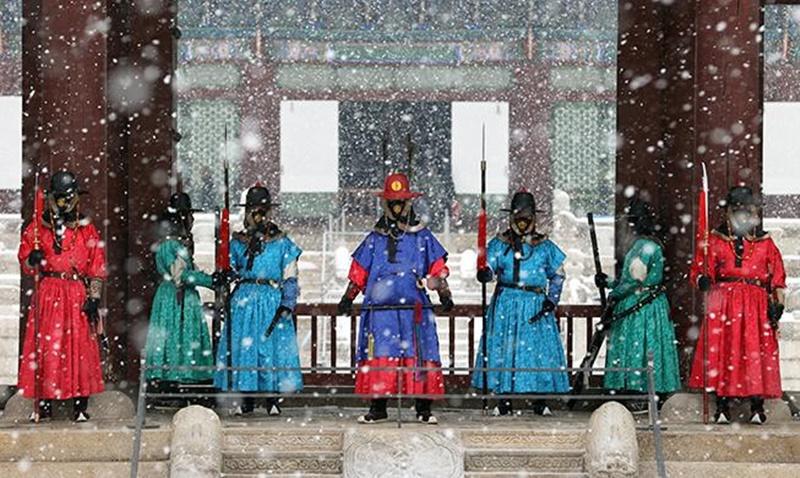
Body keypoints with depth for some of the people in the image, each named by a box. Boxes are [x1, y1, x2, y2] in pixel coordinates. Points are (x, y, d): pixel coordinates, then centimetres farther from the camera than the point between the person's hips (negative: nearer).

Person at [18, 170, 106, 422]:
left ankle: (80, 407, 0)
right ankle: (44, 405, 4)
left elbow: (97, 268, 3)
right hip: (47, 295, 1)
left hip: (78, 295, -1)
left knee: (80, 347, -4)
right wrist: (32, 259, -11)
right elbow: (25, 262, 12)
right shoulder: (37, 227, 9)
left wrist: (94, 297, -6)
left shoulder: (87, 230, 5)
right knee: (44, 347, -1)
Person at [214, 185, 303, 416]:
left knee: (272, 346, -5)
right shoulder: (238, 242, 11)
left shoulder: (282, 243, 4)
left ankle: (273, 400, 3)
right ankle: (247, 401, 9)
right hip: (244, 301, 2)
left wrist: (287, 304, -9)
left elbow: (290, 278, 2)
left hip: (272, 301, -2)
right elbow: (231, 269, 11)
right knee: (243, 346, 0)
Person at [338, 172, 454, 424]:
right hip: (380, 308, 1)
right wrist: (348, 297, 13)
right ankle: (378, 407, 4)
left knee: (419, 355, -4)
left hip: (414, 307, -1)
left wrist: (444, 294, 4)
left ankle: (424, 408, 0)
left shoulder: (423, 237, 10)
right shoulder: (375, 239, 13)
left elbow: (437, 268, 12)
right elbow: (359, 271, 17)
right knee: (379, 355, -2)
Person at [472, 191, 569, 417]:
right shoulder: (500, 243, 7)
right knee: (503, 347, -2)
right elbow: (490, 266, -4)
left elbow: (557, 275, 12)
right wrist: (485, 273, -28)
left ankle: (540, 402, 4)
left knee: (538, 348, -3)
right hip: (506, 304, 0)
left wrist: (552, 300, 1)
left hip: (535, 303, 0)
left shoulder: (545, 246, 8)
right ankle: (504, 401, 5)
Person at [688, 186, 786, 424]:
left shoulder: (765, 243, 9)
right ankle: (722, 407, -1)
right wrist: (703, 280, -17)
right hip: (723, 304, 0)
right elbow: (699, 270, 6)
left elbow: (777, 277, 7)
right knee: (722, 352, -5)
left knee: (757, 353, -5)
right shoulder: (715, 241, 8)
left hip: (756, 304, 0)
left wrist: (777, 304, -4)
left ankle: (757, 408, -1)